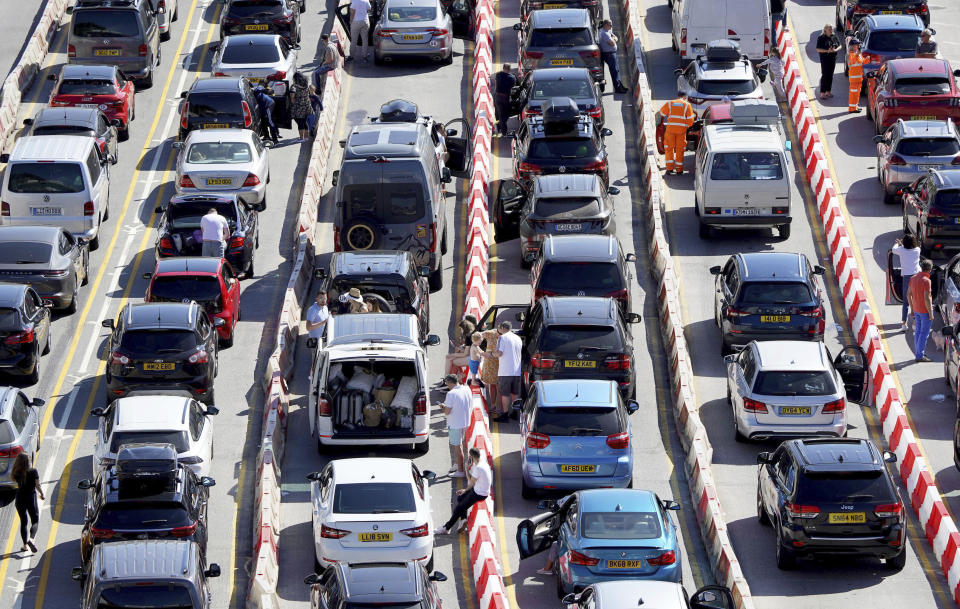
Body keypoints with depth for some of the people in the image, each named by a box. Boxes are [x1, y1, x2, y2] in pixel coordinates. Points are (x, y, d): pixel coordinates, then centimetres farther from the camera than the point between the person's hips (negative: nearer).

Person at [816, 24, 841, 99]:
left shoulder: (834, 37, 6)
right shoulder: (821, 38, -9)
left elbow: (839, 46, 12)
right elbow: (818, 49, -12)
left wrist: (835, 50, -10)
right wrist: (827, 51, -23)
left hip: (833, 59, 6)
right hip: (825, 59, -6)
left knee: (830, 75, 11)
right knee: (824, 75, -7)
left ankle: (828, 92, 21)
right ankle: (822, 94, -5)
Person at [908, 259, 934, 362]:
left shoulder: (913, 278, 2)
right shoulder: (926, 281, -21)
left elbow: (908, 294, 10)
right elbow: (927, 298, -24)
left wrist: (912, 308, 19)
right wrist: (930, 313, -16)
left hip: (916, 310, 8)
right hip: (925, 311, -8)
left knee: (918, 331, 14)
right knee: (924, 333, -1)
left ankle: (918, 353, 20)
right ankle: (920, 355, 1)